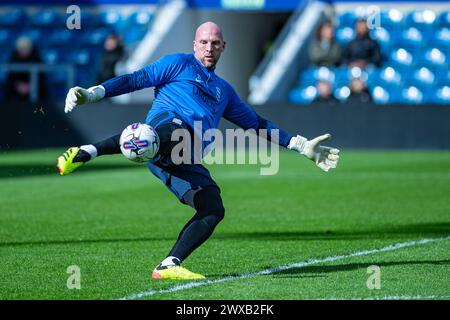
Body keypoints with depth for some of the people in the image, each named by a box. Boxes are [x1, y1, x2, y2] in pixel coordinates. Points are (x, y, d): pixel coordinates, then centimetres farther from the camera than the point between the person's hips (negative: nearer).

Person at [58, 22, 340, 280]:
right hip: (165, 123, -6)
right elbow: (135, 80, 14)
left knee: (214, 210, -16)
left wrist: (302, 146, 39)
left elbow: (258, 124, 43)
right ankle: (86, 153, -50)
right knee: (178, 133, -45)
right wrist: (91, 94, 2)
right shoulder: (179, 64, 21)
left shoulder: (224, 90, 37)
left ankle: (169, 266, -15)